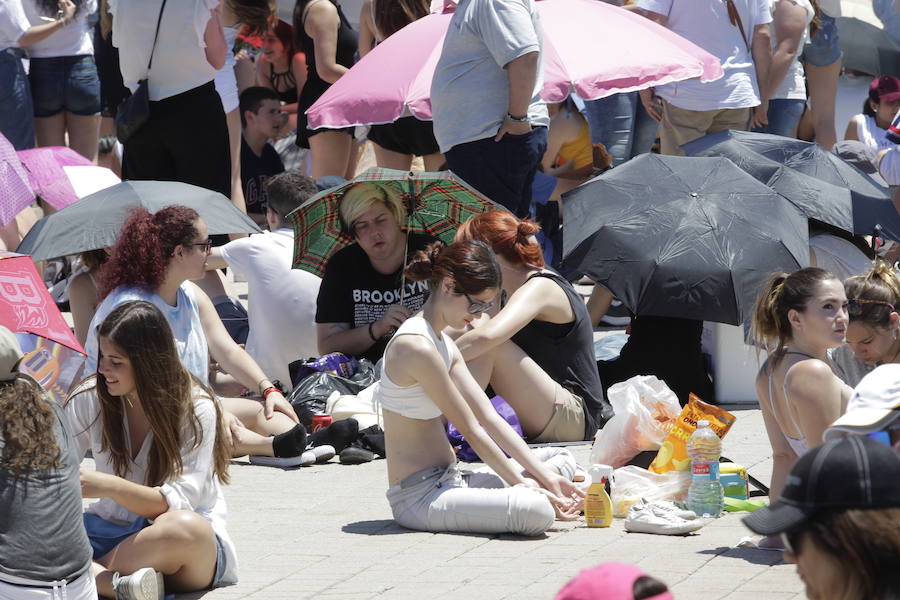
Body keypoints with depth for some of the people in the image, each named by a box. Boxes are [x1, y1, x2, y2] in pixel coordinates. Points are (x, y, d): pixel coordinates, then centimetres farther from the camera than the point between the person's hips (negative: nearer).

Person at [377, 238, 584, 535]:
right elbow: (471, 431, -15)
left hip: (447, 482, 11)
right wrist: (521, 484, -10)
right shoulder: (418, 347, -18)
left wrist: (544, 476, 3)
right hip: (419, 498, -11)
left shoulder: (443, 344, 15)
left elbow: (489, 416, 10)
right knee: (537, 512, -30)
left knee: (562, 460, 19)